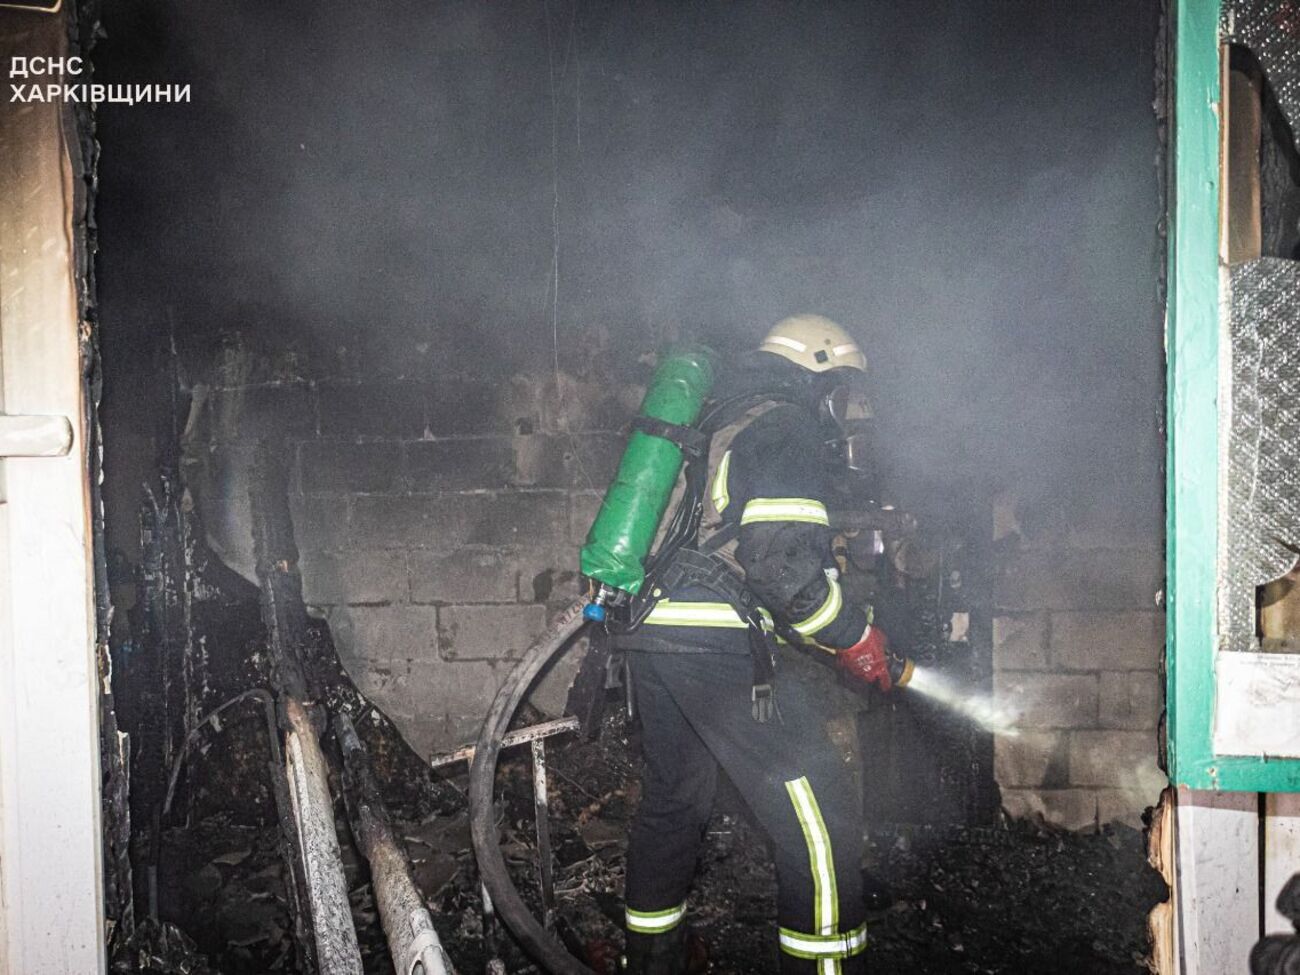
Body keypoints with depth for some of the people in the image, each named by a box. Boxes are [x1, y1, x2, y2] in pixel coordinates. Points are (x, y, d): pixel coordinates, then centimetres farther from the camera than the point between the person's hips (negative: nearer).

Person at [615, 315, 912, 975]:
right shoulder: (787, 430, -3)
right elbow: (782, 561, -16)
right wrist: (855, 640, -6)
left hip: (650, 635, 10)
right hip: (720, 647, -10)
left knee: (671, 802, 23)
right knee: (821, 819, -6)